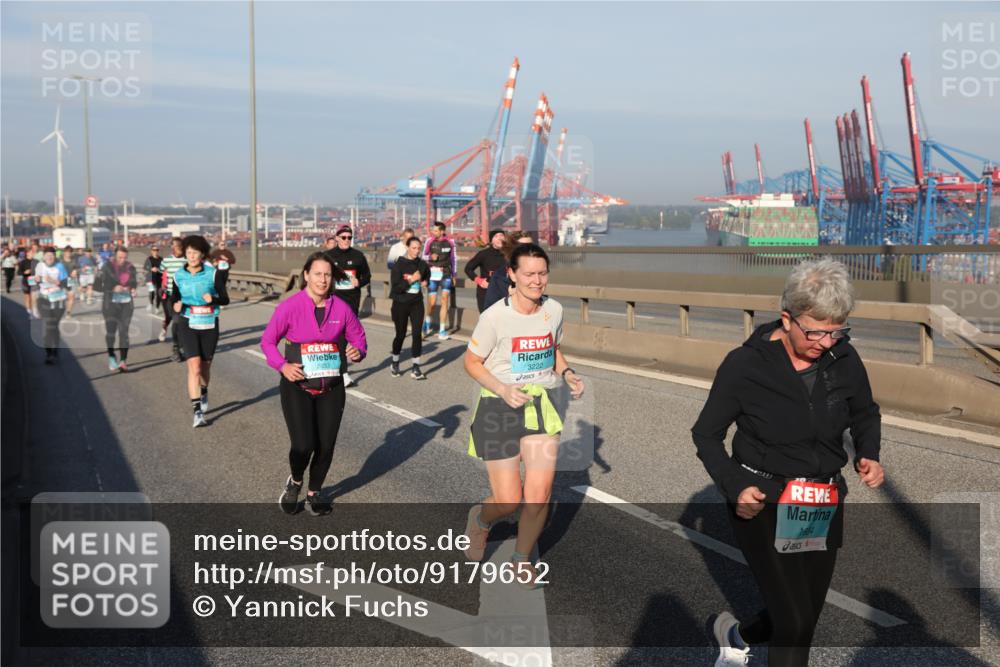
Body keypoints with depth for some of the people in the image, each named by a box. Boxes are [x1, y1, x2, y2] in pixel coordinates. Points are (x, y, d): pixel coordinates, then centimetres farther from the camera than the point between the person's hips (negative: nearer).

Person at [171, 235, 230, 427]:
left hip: (209, 324, 0)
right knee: (194, 367, -14)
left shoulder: (213, 274, -6)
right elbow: (173, 300, 10)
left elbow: (225, 299, -5)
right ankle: (197, 412, -11)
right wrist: (175, 306, -13)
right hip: (188, 325, 0)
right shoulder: (179, 276, -1)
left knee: (205, 366, 13)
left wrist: (213, 299, -25)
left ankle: (203, 394, 46)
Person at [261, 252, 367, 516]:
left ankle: (314, 493, 32)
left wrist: (358, 351, -14)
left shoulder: (342, 308, -3)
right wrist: (282, 366, -19)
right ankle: (294, 482, 23)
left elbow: (358, 337, 9)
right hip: (297, 385, -3)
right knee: (303, 445, -12)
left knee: (326, 445, 6)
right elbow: (268, 341, -3)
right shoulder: (289, 307, -11)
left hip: (331, 387, 3)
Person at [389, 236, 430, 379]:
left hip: (416, 304, 3)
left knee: (417, 334, -7)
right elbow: (395, 287, -16)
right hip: (401, 304, -3)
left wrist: (425, 281, 6)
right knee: (401, 334, 9)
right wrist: (411, 280, -22)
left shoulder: (422, 264, 1)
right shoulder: (399, 265, -11)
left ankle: (416, 369, -2)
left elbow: (427, 274, 26)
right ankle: (395, 364, 31)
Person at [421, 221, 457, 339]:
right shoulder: (430, 241, -1)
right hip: (433, 273, 0)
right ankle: (427, 321, 29)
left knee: (444, 298, -11)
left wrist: (454, 275, 15)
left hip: (446, 273, 0)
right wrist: (430, 257, -13)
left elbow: (454, 258, 13)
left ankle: (442, 330, -4)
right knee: (431, 302, -3)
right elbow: (424, 256, 10)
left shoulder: (450, 242, 2)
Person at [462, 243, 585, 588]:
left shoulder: (554, 310, 0)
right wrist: (503, 389, -20)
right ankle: (481, 518, 37)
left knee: (539, 494, -6)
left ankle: (523, 558, 22)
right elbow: (472, 362, -6)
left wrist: (567, 373, -1)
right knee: (508, 501, -2)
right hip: (500, 408, -4)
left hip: (542, 404, 4)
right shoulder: (495, 316, -15)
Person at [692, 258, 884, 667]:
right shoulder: (745, 364, -17)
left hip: (824, 507, 5)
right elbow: (706, 434, -7)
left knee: (806, 615, 17)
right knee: (796, 622, -8)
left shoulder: (844, 360, -7)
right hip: (762, 505, -5)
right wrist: (735, 487, -21)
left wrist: (868, 455, -6)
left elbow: (866, 414, 13)